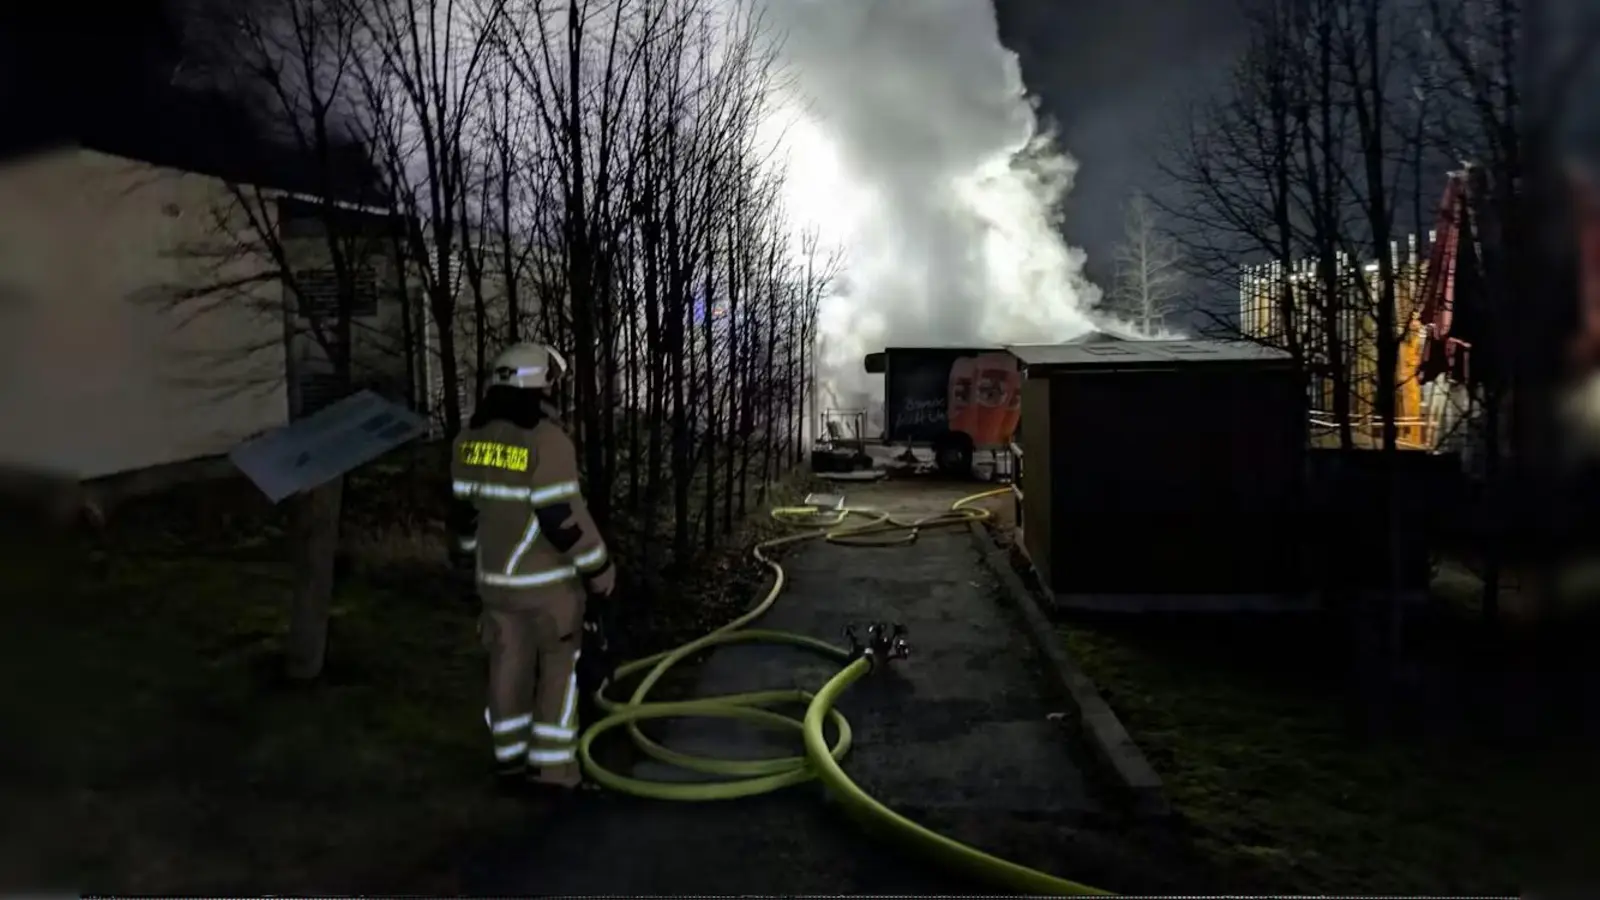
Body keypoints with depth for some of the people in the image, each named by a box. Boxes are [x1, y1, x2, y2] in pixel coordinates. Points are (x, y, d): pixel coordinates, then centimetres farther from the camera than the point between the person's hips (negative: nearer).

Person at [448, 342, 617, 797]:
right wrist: (600, 578, -13)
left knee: (509, 668, 16)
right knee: (558, 669, 8)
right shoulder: (546, 442, -22)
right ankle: (552, 767, 12)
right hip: (550, 580, -6)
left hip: (497, 578, 6)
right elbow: (566, 520, -22)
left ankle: (511, 763, 26)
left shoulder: (470, 439, 1)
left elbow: (466, 510, 9)